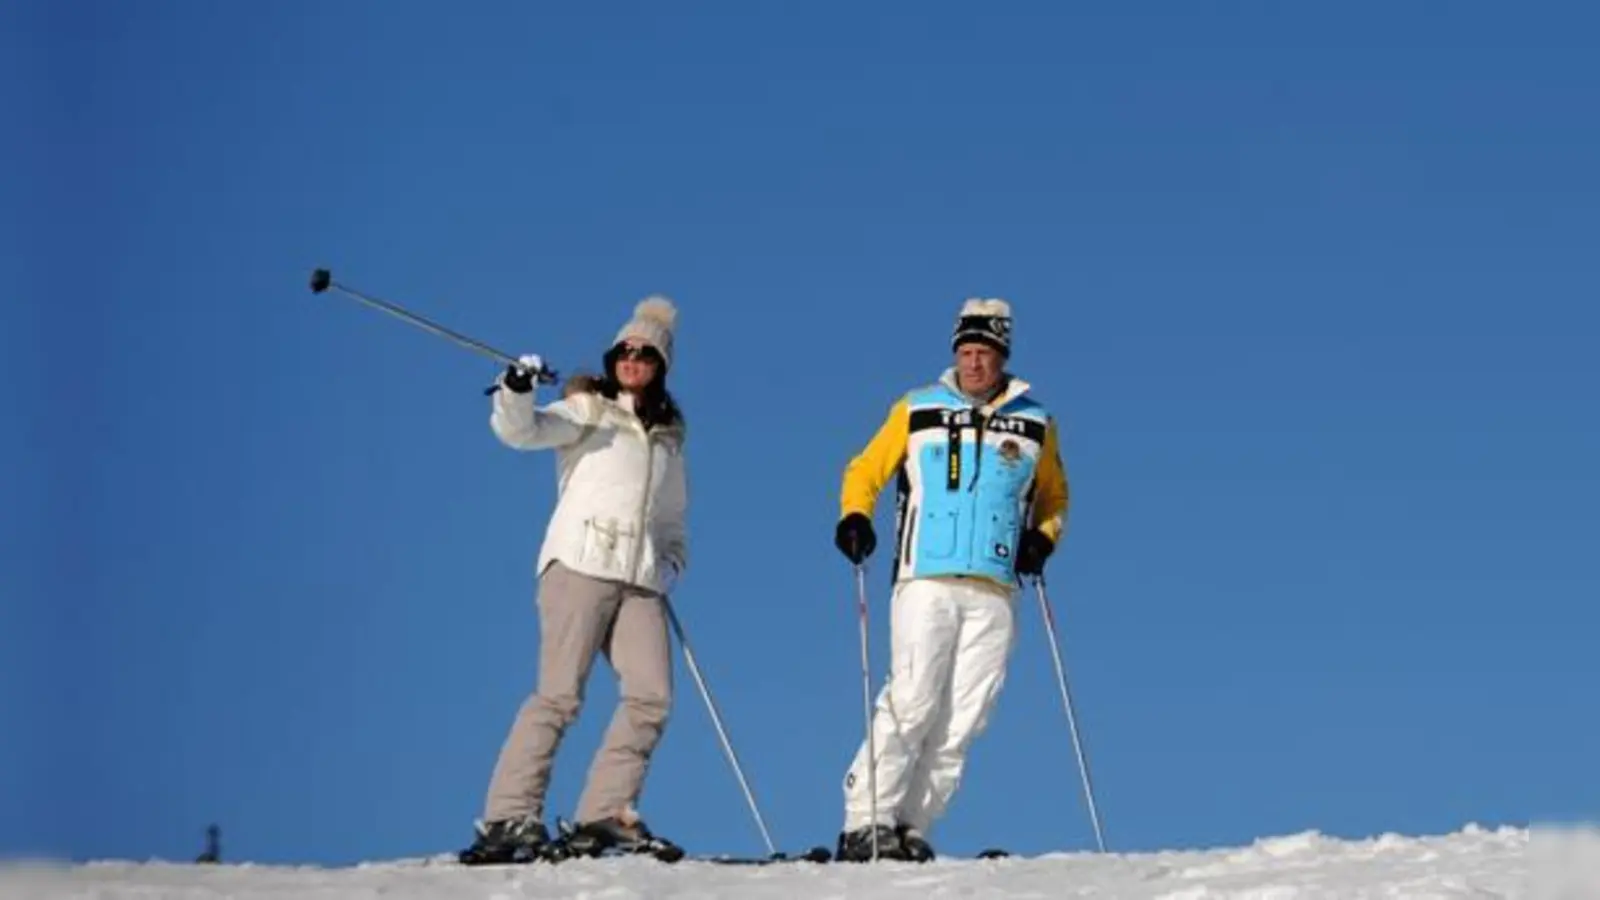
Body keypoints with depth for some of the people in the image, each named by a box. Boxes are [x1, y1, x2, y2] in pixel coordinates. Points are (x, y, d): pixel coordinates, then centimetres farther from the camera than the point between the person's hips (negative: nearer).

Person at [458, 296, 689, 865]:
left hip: (641, 580, 5)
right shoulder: (585, 411, 11)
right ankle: (510, 817, -14)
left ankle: (604, 815, -8)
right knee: (560, 694, -14)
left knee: (652, 695, -12)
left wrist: (672, 563, 11)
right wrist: (514, 393, -27)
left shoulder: (667, 437, 25)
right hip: (580, 562, -5)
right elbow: (522, 432, -7)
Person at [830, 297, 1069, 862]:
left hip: (994, 592, 3)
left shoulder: (1034, 425, 14)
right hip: (926, 583, -2)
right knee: (911, 704, -15)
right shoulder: (916, 412, 10)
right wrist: (855, 518, -3)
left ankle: (909, 828, 1)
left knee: (962, 719, -3)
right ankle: (865, 824, -13)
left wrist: (1043, 539, 7)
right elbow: (865, 472, 16)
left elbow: (1054, 497, 26)